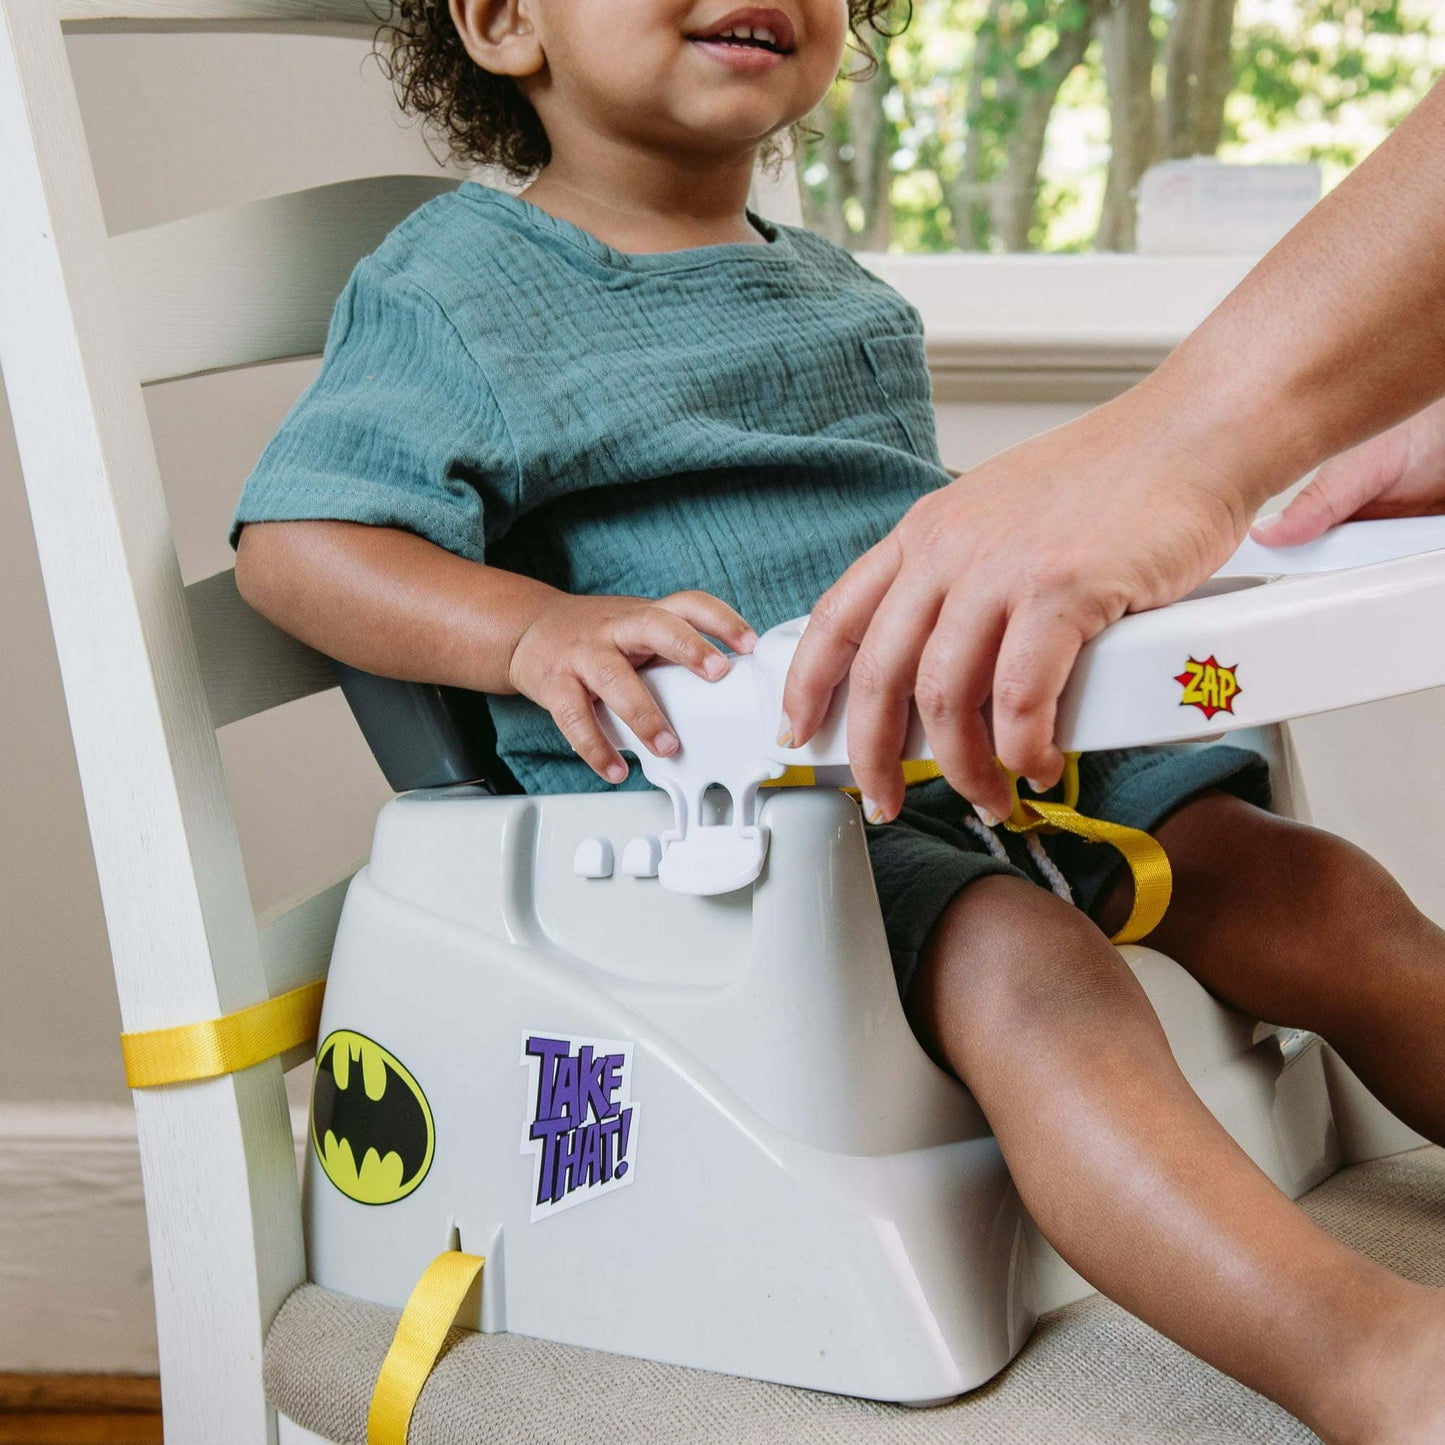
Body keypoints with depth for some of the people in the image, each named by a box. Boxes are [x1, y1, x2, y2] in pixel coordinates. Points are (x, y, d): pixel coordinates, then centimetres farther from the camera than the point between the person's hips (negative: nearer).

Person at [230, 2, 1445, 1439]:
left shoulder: (845, 294, 24)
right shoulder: (457, 293, 1)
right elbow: (295, 541, -8)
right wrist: (537, 629, -24)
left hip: (973, 760, 8)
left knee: (1315, 892, -6)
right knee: (1026, 964, -33)